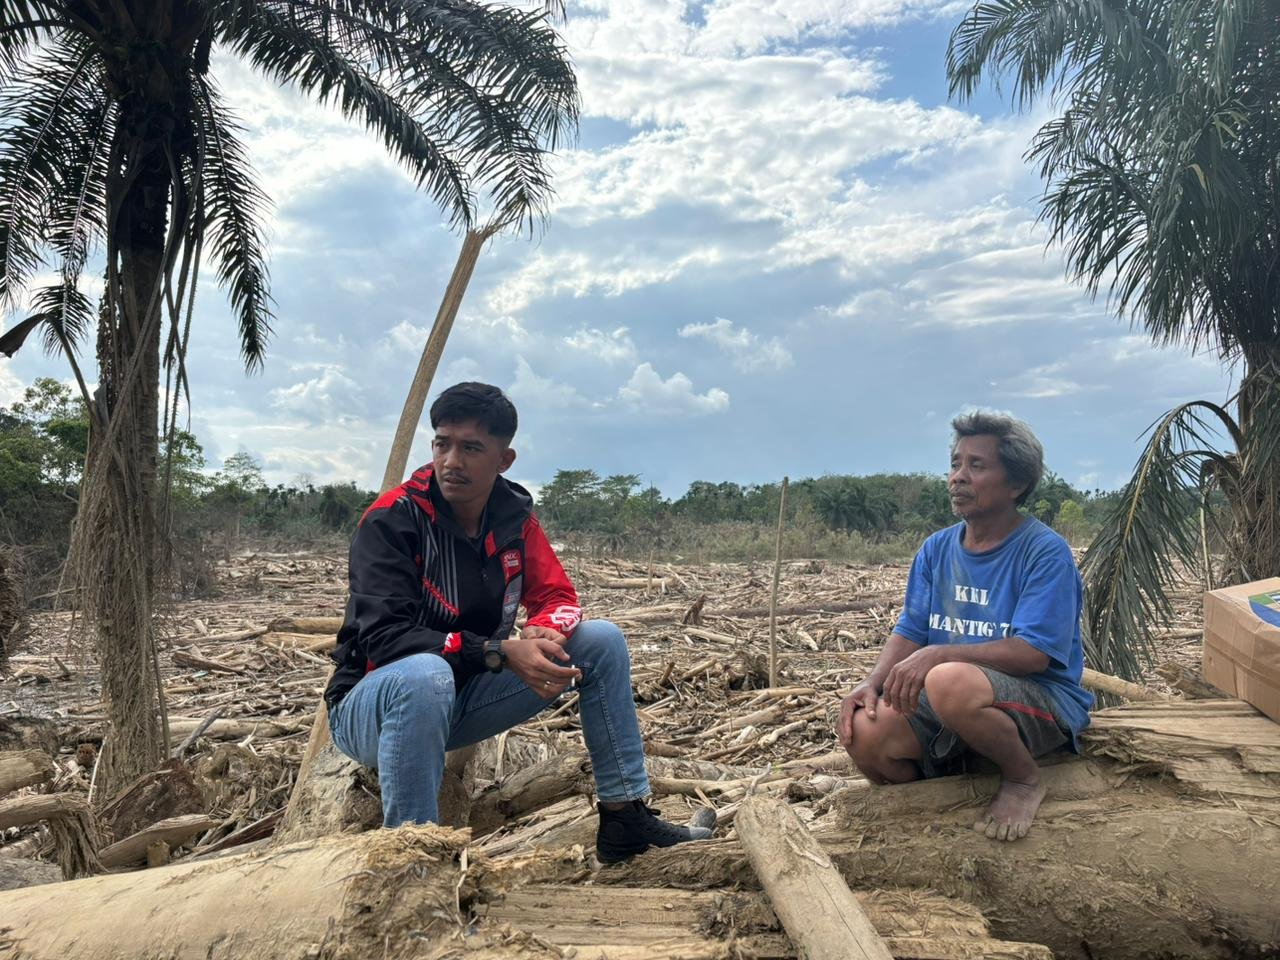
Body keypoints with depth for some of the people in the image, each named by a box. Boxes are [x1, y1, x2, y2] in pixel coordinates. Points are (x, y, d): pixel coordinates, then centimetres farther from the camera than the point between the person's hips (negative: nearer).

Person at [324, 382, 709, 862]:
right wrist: (500, 652, -34)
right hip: (374, 703, -5)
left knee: (602, 641, -6)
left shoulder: (513, 514, -3)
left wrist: (541, 633, -25)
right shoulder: (391, 520, -19)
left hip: (465, 696, 6)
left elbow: (558, 596, 0)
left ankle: (624, 817, 0)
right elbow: (385, 637, -26)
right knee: (424, 675, -41)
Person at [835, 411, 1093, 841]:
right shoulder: (936, 549, 7)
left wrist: (938, 654, -29)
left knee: (950, 682, -38)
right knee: (865, 732, -21)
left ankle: (1024, 778, -7)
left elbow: (1034, 653, -21)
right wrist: (873, 681, -14)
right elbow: (909, 632, 6)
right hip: (944, 699, 5)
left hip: (1043, 700, -5)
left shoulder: (1046, 552, -13)